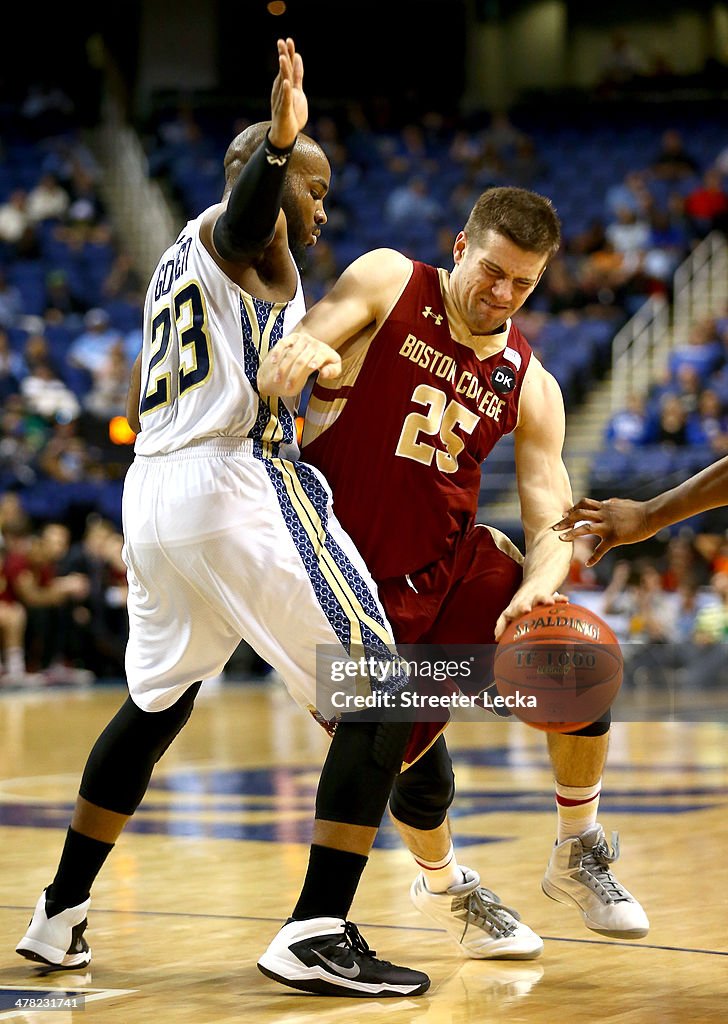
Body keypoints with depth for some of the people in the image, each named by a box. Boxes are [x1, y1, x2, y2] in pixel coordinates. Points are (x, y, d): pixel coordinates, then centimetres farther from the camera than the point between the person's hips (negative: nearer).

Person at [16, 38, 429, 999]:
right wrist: (279, 139, -49)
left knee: (156, 704, 26)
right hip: (236, 480, -9)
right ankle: (321, 933, -12)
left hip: (149, 487, 9)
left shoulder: (175, 260, 25)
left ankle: (61, 914, 31)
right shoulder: (237, 227, -1)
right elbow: (250, 204, -30)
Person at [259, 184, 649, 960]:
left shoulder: (530, 388, 0)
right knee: (417, 759, -8)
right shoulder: (387, 284, -8)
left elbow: (551, 522, -6)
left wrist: (535, 591, -29)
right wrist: (294, 360, -41)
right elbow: (272, 377, -15)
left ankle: (578, 856, 7)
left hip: (453, 559, 4)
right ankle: (443, 886, 26)